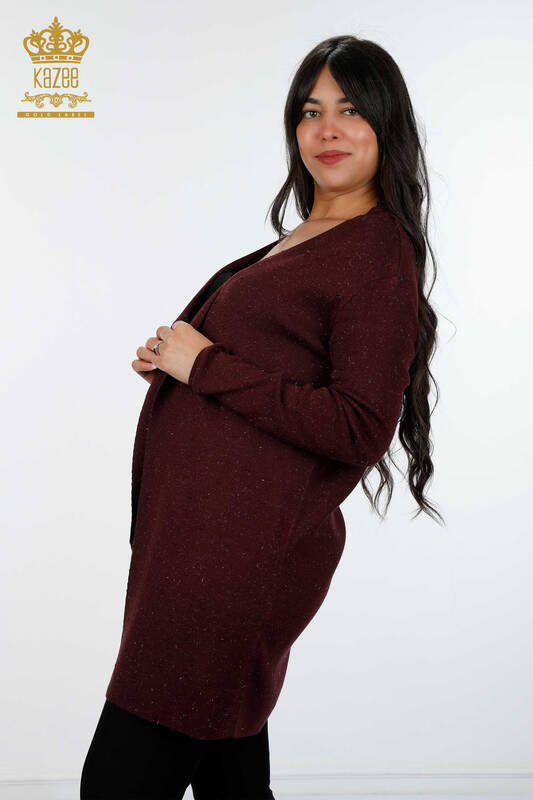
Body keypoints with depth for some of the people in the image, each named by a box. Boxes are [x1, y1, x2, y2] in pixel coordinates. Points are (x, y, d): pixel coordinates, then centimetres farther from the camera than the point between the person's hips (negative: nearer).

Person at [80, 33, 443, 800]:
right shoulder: (302, 239, 17)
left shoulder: (380, 254, -11)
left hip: (238, 545, -9)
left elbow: (359, 428, -18)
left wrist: (207, 366, -15)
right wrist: (172, 359, 7)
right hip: (203, 533, 9)